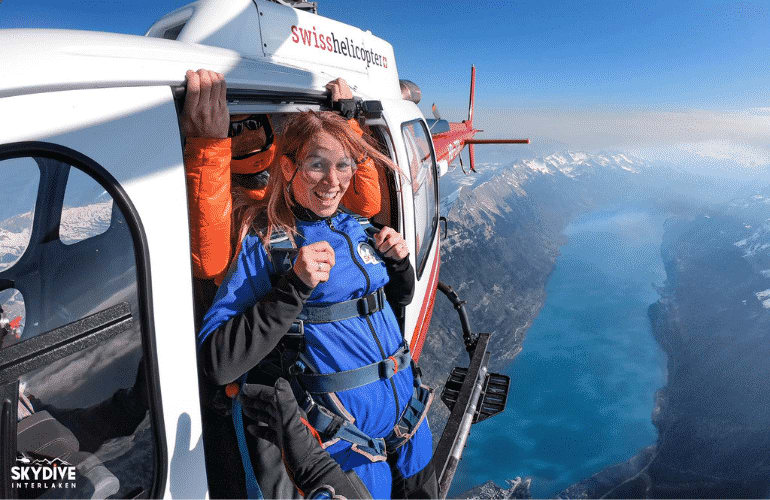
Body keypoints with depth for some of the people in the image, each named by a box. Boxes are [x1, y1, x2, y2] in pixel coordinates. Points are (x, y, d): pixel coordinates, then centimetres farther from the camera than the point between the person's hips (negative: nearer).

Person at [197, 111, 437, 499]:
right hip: (341, 438, -6)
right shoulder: (262, 244, -15)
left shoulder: (352, 228, 4)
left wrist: (399, 260, -4)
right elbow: (216, 365, -23)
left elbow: (399, 298, 18)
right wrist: (295, 285, -31)